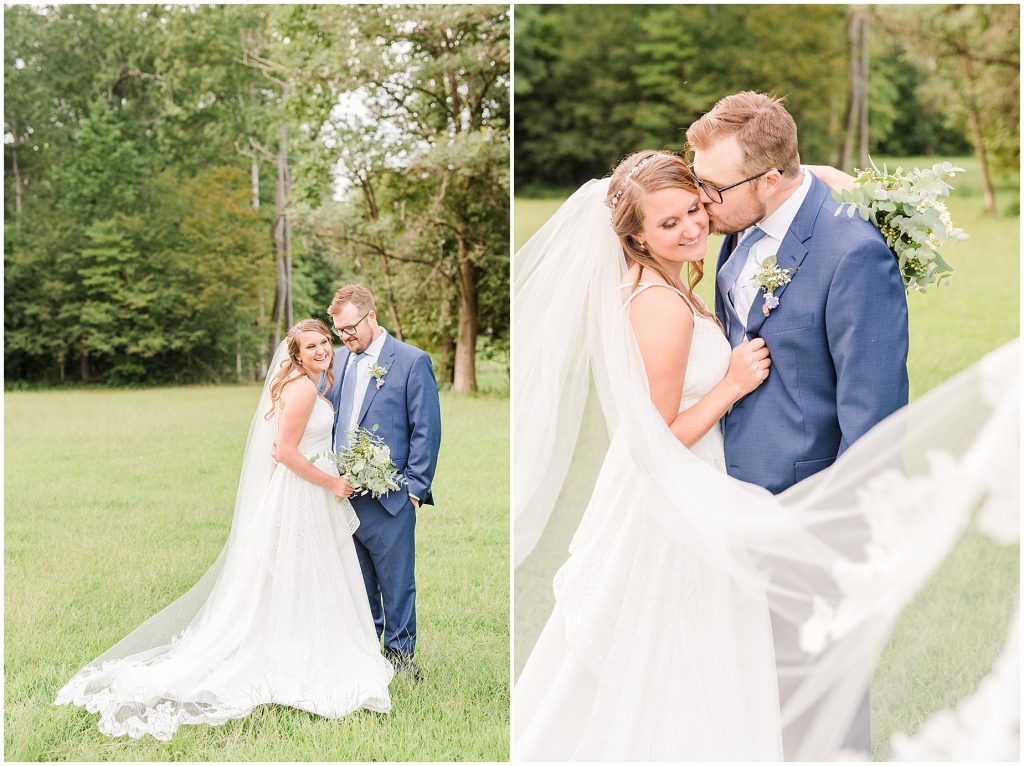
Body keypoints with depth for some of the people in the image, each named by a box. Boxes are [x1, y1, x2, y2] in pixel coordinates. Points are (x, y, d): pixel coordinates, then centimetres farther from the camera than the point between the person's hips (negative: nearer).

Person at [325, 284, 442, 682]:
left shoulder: (412, 361, -5)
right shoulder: (337, 361, 12)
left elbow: (426, 430, -5)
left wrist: (414, 489, -9)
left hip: (389, 498, -5)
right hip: (343, 495, 5)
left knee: (396, 582, 2)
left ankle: (400, 655, 14)